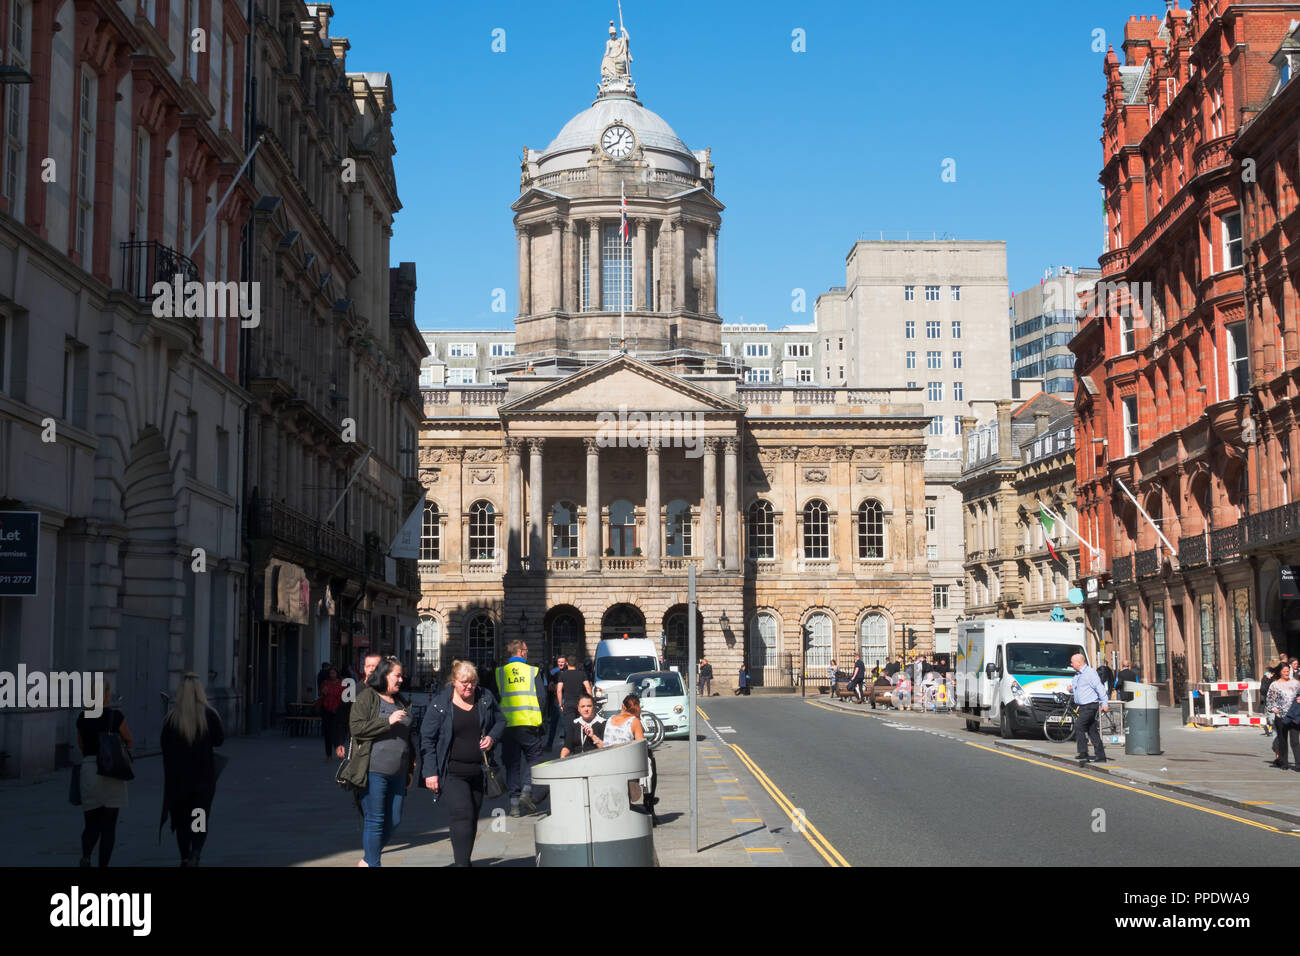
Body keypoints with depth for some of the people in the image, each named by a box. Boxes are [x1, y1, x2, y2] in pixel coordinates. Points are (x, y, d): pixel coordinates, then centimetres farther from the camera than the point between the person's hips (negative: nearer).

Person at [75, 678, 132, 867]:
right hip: (113, 772, -2)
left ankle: (85, 857, -15)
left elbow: (81, 746, 16)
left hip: (89, 770, 3)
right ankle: (103, 864, 3)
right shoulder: (116, 716, -7)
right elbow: (130, 742, 5)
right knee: (108, 825, 6)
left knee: (91, 824, 11)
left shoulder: (82, 718, 3)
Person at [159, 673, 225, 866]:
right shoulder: (209, 715, -8)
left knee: (181, 819, 14)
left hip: (177, 776, 1)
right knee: (200, 820, 5)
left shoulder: (171, 717, -7)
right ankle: (194, 855, -15)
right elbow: (219, 740, 0)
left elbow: (163, 744, -1)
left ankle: (185, 857, 14)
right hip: (205, 776, 0)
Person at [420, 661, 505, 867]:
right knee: (463, 815, -18)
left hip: (479, 771, 5)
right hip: (453, 771, -4)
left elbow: (501, 722, 18)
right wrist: (430, 772, -9)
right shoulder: (440, 703, -7)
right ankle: (461, 862, -18)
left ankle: (462, 860, 27)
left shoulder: (485, 698, 4)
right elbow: (427, 739, -4)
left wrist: (492, 737, -4)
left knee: (472, 819, 12)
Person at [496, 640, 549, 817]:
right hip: (529, 722, -2)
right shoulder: (533, 671, 0)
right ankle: (527, 790, -10)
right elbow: (542, 696, -2)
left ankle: (514, 802, 4)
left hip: (507, 723, 2)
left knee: (512, 762, 8)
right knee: (533, 756, 10)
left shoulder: (500, 672, 5)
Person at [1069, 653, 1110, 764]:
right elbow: (1076, 687, 31)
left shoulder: (1090, 673, -11)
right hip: (1083, 706, 9)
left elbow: (1100, 687, -16)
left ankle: (1083, 754, -17)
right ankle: (1101, 756, 12)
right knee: (1092, 731, 9)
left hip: (1090, 705, -9)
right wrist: (1071, 689, 7)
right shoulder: (1077, 675, 17)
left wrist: (1104, 703, -21)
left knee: (1079, 726, -17)